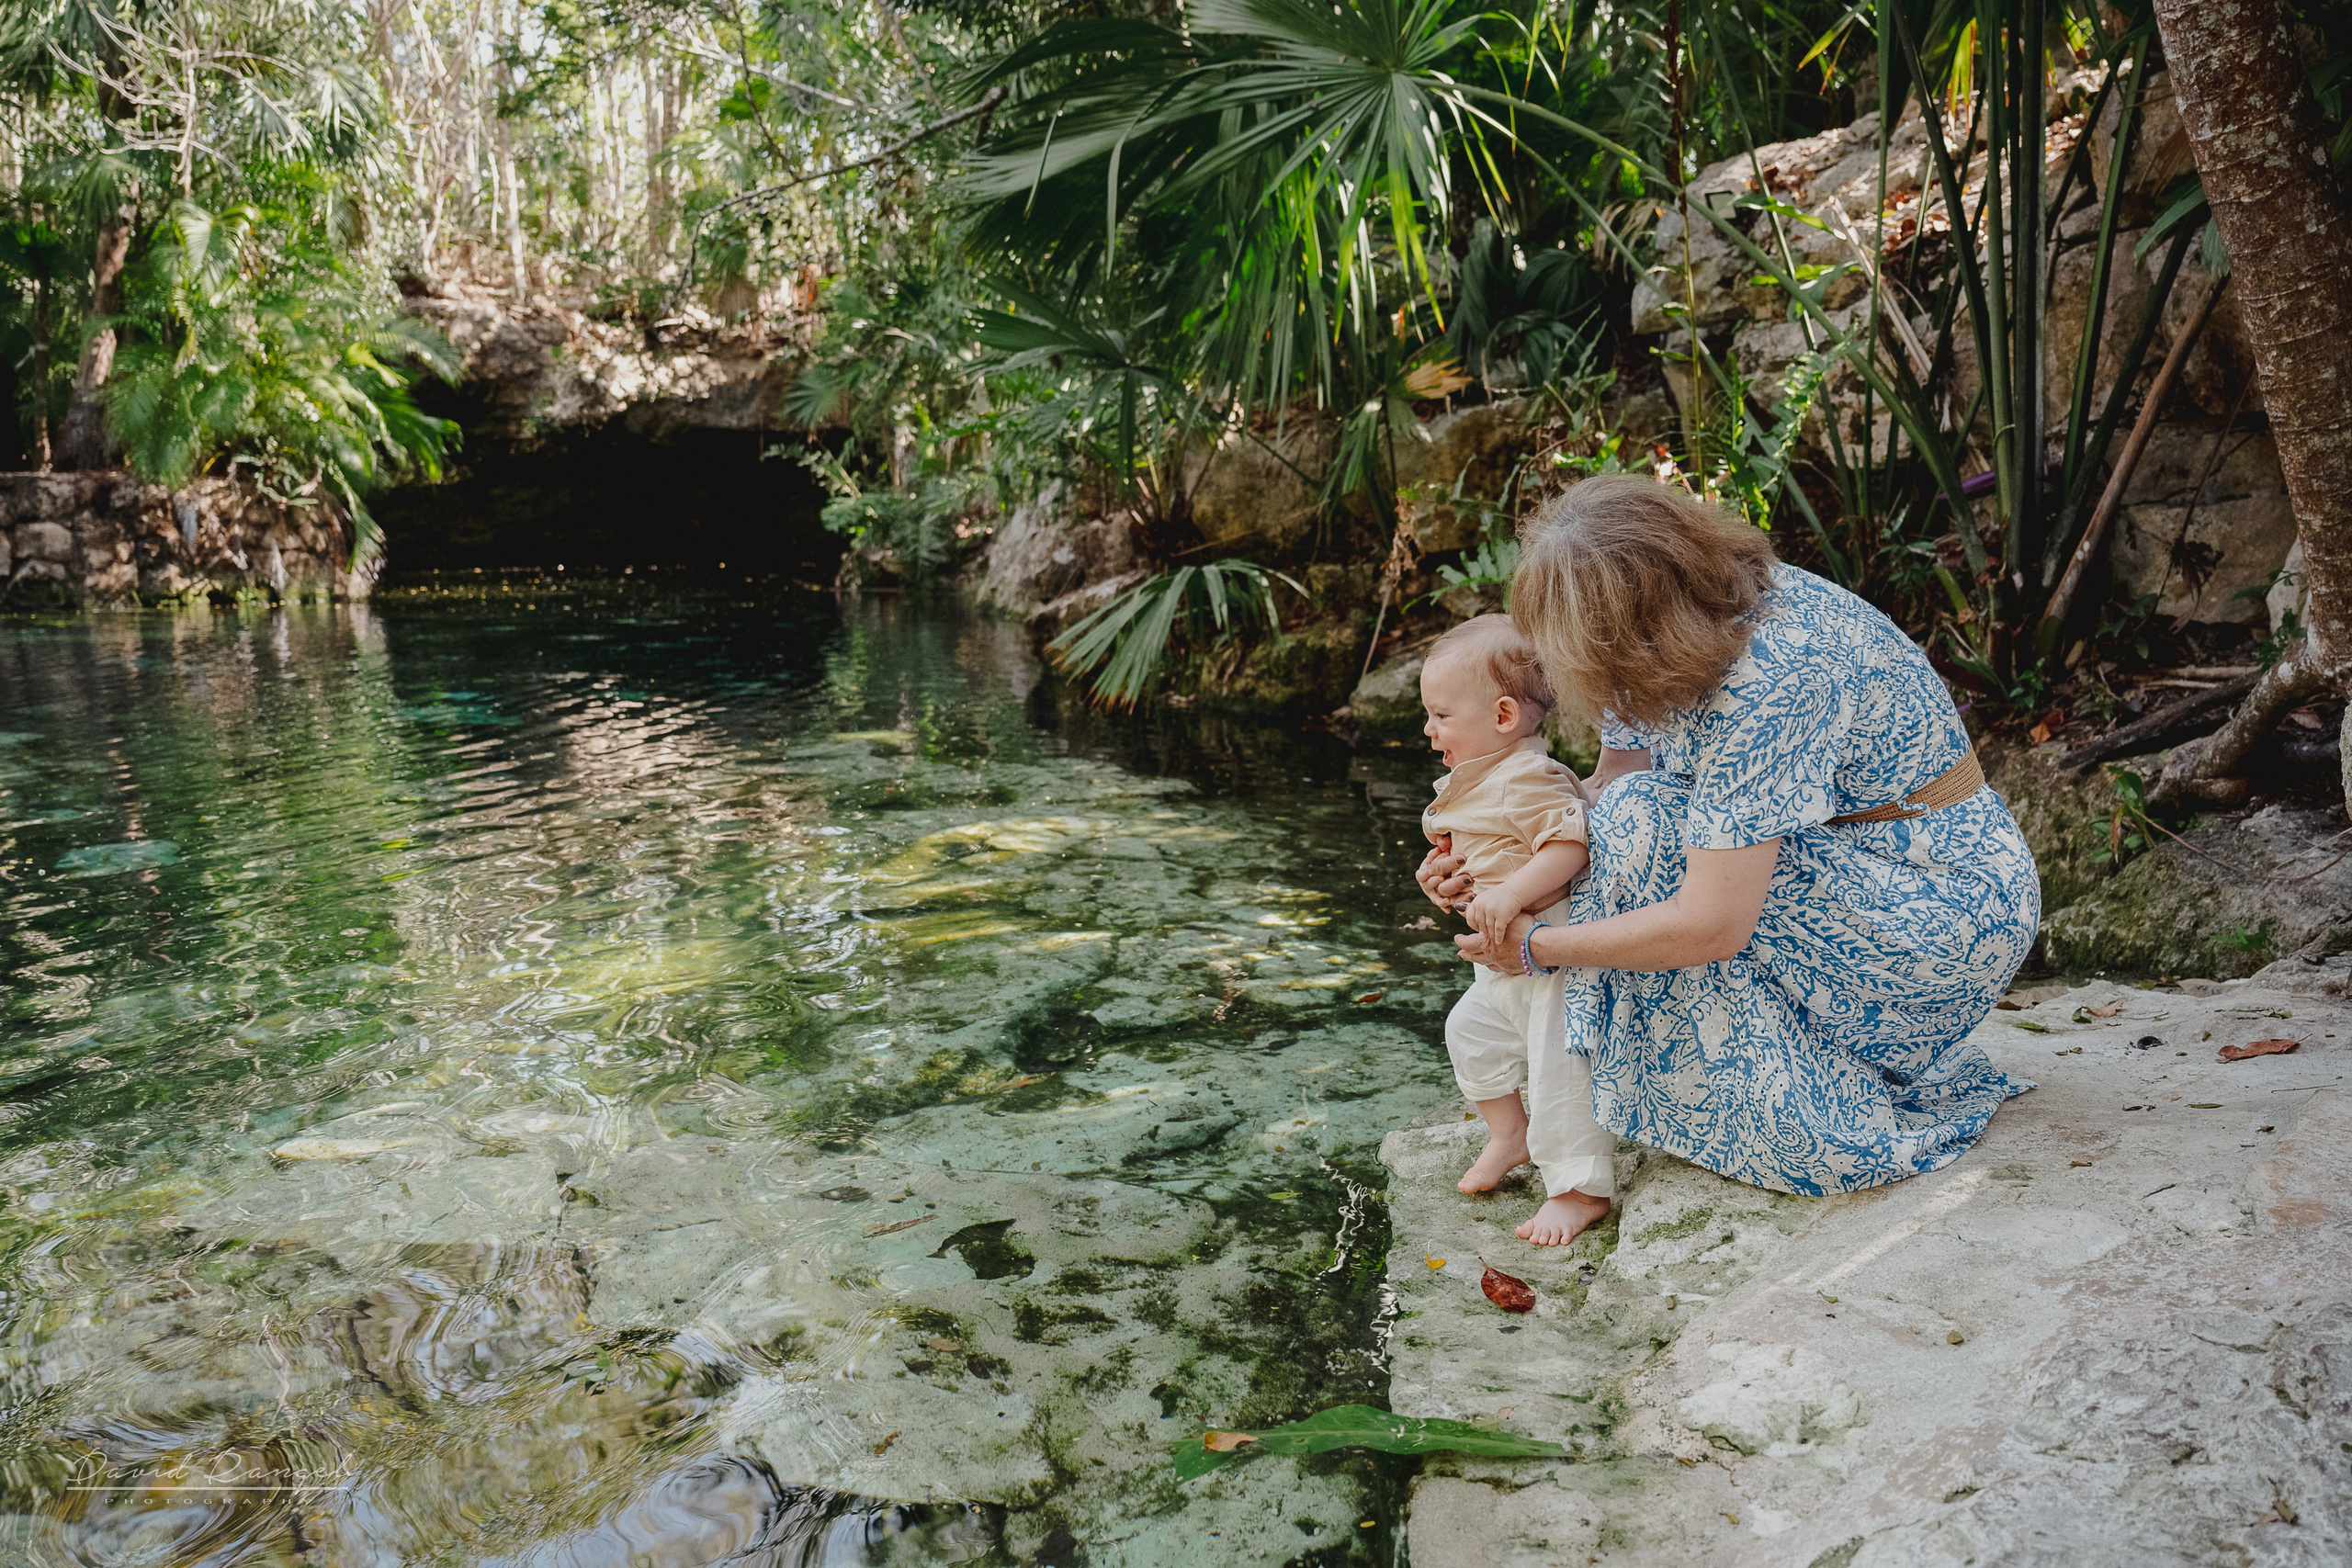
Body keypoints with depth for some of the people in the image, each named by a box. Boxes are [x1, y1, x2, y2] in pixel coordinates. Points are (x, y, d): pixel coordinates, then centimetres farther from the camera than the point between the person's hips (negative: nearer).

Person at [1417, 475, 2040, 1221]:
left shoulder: (1764, 683, -31)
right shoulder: (1693, 623, -6)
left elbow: (1710, 927, -30)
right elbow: (1609, 787, 5)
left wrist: (1536, 946, -19)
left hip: (1951, 907, -9)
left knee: (1648, 826, -21)